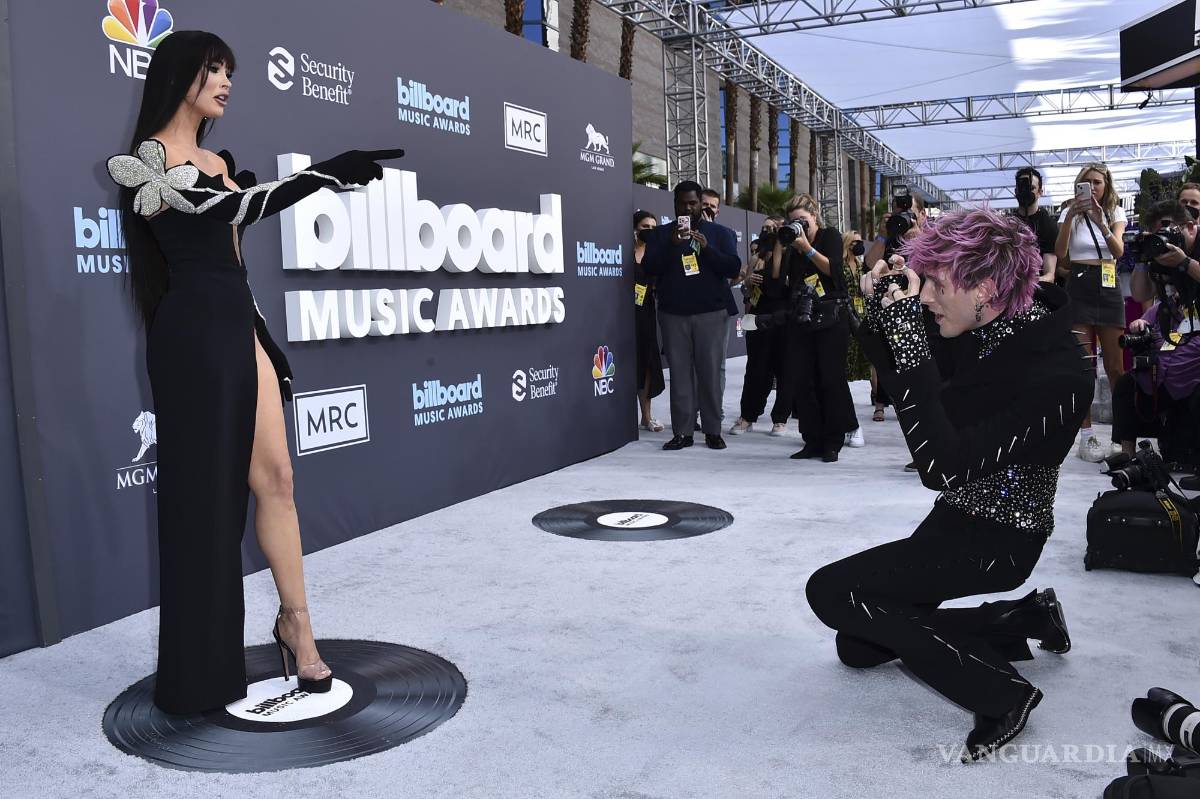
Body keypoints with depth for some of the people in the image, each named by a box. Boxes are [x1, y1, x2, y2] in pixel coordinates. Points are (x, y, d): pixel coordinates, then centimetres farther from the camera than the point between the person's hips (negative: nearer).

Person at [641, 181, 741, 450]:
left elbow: (733, 268, -2)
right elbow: (649, 267, -2)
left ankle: (713, 431, 4)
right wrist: (671, 244, -16)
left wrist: (707, 247, -15)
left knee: (710, 372, -3)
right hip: (673, 314, 1)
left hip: (711, 314, -1)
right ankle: (682, 432, 1)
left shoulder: (720, 233, 10)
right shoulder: (660, 234, 11)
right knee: (679, 373, -2)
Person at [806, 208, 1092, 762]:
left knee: (830, 592, -17)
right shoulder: (990, 333, -5)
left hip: (995, 542, -8)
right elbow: (915, 397, 9)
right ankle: (1027, 619, 17)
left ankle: (1001, 692, -8)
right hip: (955, 520, 8)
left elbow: (941, 466, -34)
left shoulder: (1058, 377, -29)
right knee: (859, 647, 11)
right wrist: (882, 310, -9)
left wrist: (908, 337, -36)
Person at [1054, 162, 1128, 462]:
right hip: (1080, 289, -2)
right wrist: (1069, 218, -22)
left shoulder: (1116, 213, 10)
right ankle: (1086, 436, -2)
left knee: (1116, 368, 1)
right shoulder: (1071, 213, 5)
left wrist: (1100, 221, -24)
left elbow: (1118, 251, -8)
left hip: (1109, 290, 2)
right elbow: (1060, 254, -10)